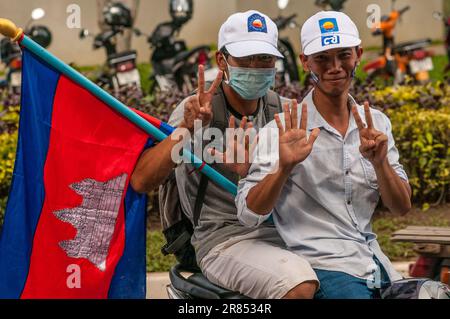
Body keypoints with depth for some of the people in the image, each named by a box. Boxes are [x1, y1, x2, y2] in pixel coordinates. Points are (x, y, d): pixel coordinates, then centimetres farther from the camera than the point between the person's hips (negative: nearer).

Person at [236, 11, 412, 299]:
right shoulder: (285, 130, -4)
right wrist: (283, 168, -27)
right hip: (321, 265, -5)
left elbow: (402, 207, 8)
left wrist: (380, 163, -11)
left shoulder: (376, 124, 11)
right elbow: (249, 215, -10)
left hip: (374, 265, 6)